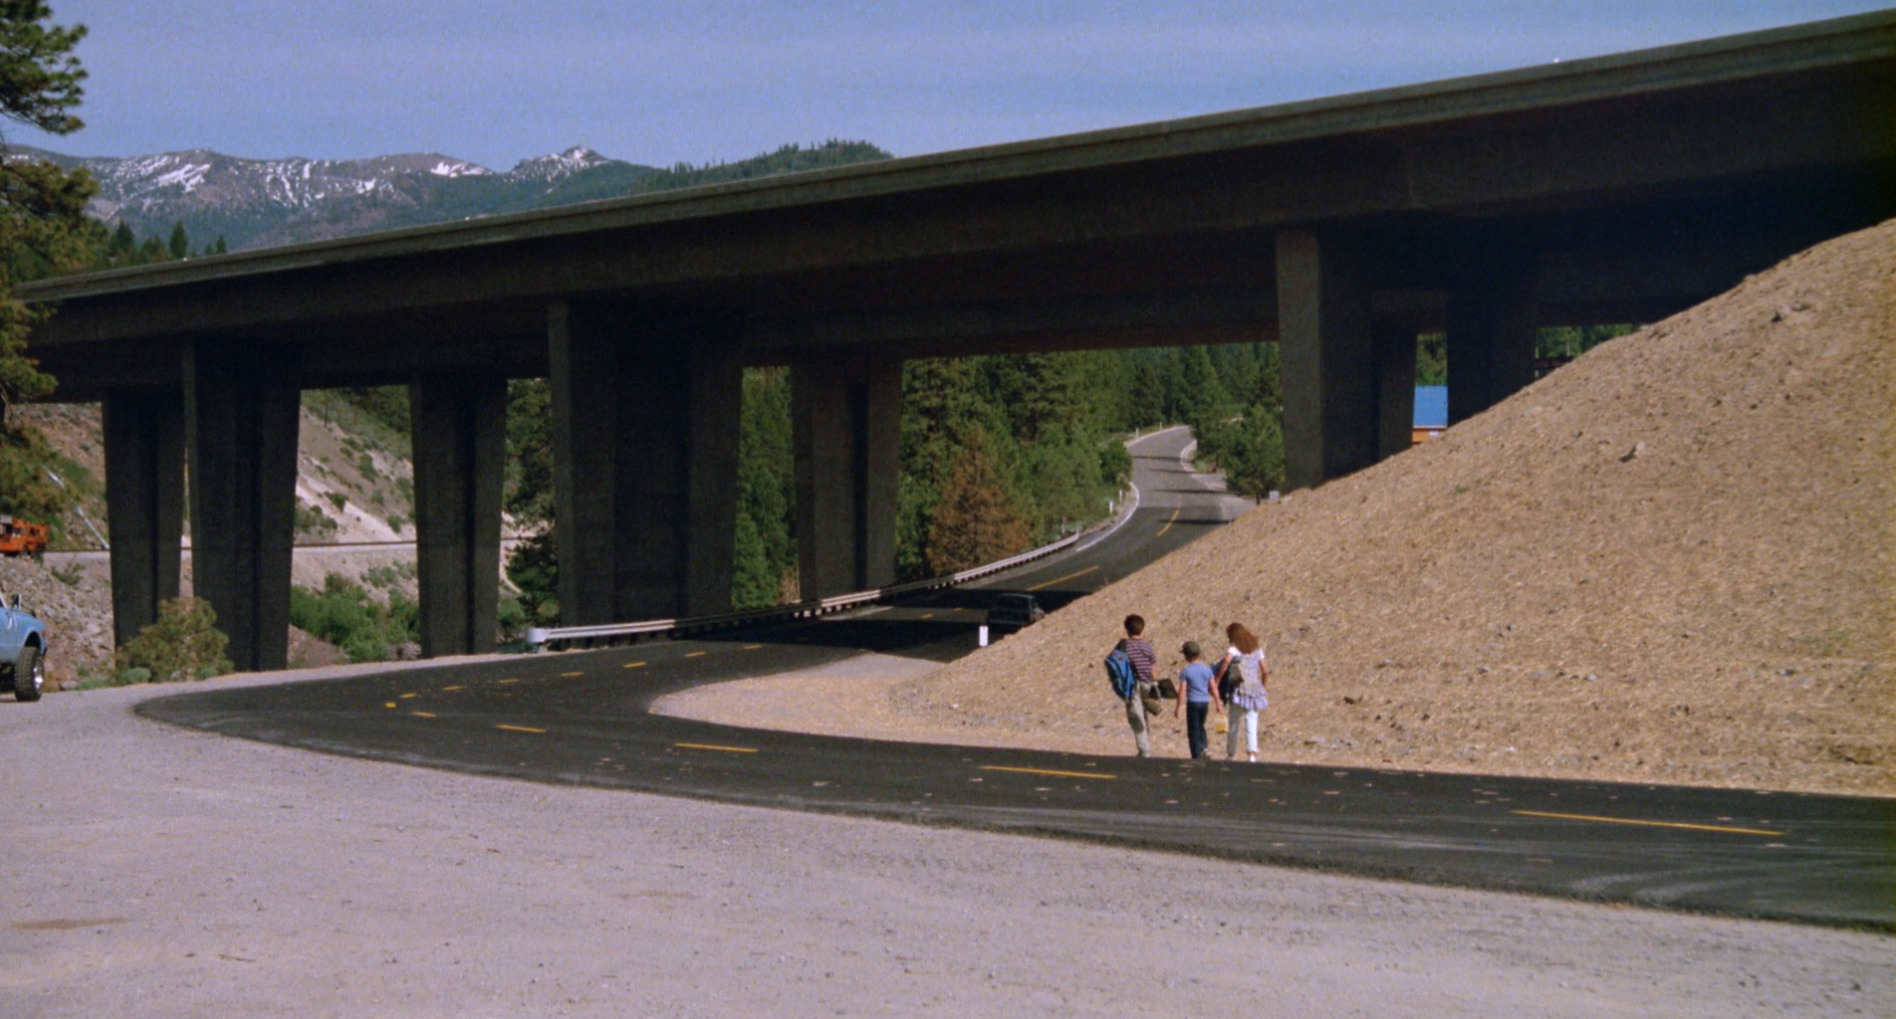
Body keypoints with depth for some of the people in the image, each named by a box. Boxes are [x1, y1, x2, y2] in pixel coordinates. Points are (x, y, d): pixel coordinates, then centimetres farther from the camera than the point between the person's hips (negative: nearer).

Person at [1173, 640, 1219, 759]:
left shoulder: (1185, 671, -8)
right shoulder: (1207, 669, 4)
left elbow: (1182, 691, -10)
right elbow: (1213, 690, 5)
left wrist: (1177, 708, -5)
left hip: (1193, 702, -4)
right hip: (1205, 702, 4)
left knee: (1193, 730, 3)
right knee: (1200, 726, 23)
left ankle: (1197, 756, 1)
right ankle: (1204, 746, 3)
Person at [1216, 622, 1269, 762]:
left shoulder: (1234, 649, -3)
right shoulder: (1257, 648, 12)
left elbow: (1226, 662, -24)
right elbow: (1265, 670, 11)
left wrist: (1217, 681, -21)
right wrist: (1263, 685, 23)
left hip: (1238, 689, -4)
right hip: (1254, 689, 4)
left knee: (1233, 723, 7)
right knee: (1251, 723, 1)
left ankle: (1230, 754, 12)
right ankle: (1252, 753, -14)